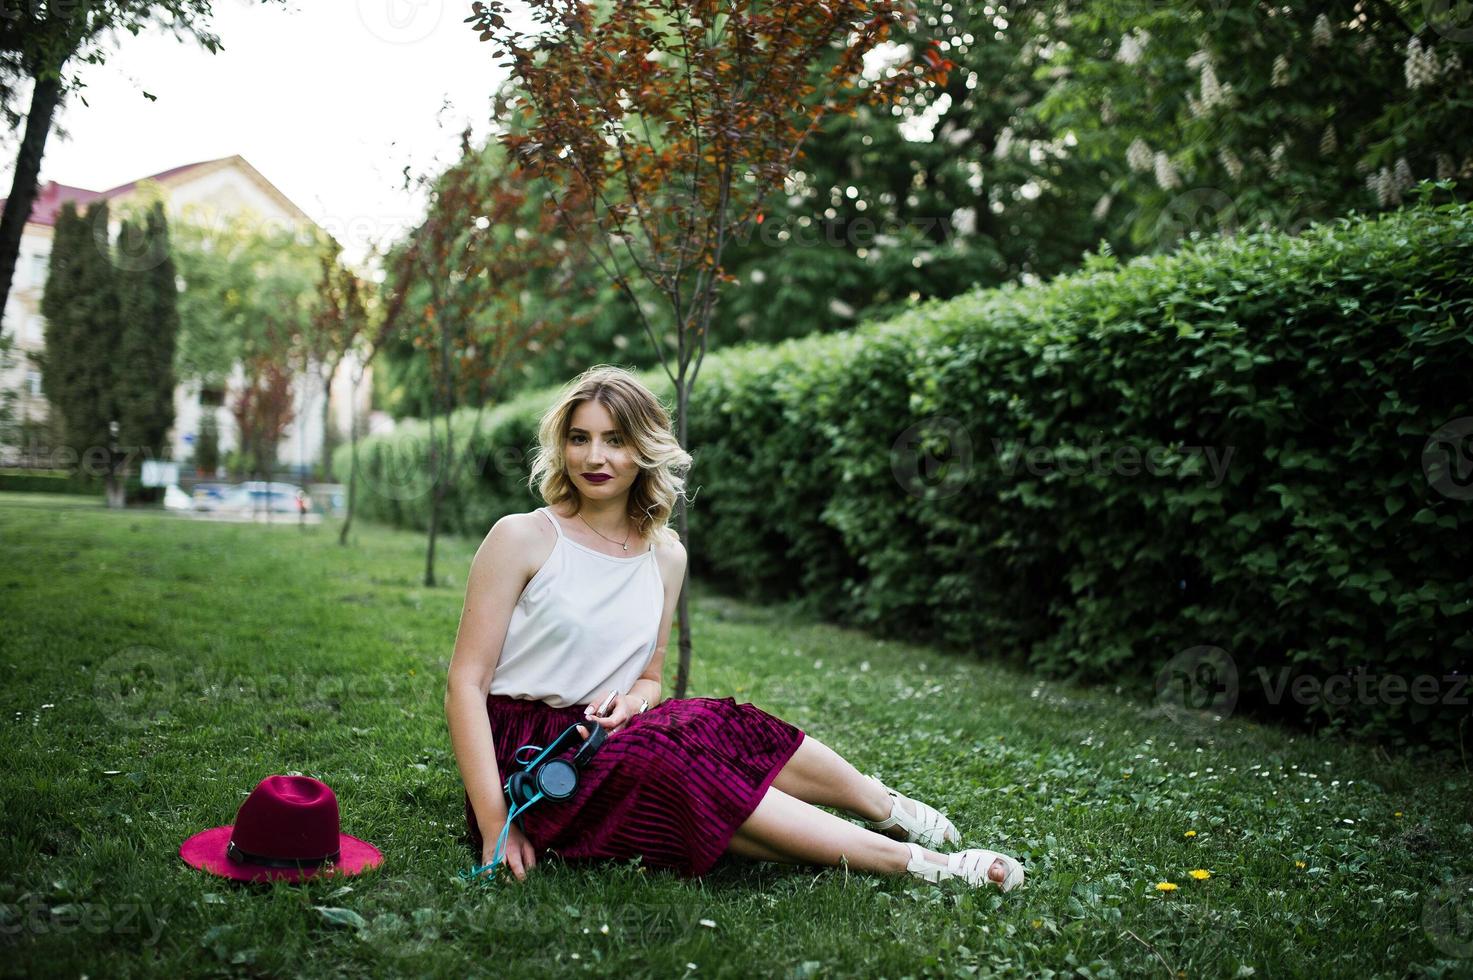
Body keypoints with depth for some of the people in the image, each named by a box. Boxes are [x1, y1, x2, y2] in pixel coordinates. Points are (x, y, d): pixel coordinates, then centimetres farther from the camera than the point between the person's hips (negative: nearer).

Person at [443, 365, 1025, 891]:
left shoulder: (666, 554, 7)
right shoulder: (523, 538, -8)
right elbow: (466, 682, -11)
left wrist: (631, 700, -11)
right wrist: (495, 824, -21)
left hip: (599, 737, 5)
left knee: (737, 734, -19)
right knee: (685, 766, -29)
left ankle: (886, 810, 6)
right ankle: (916, 862, -22)